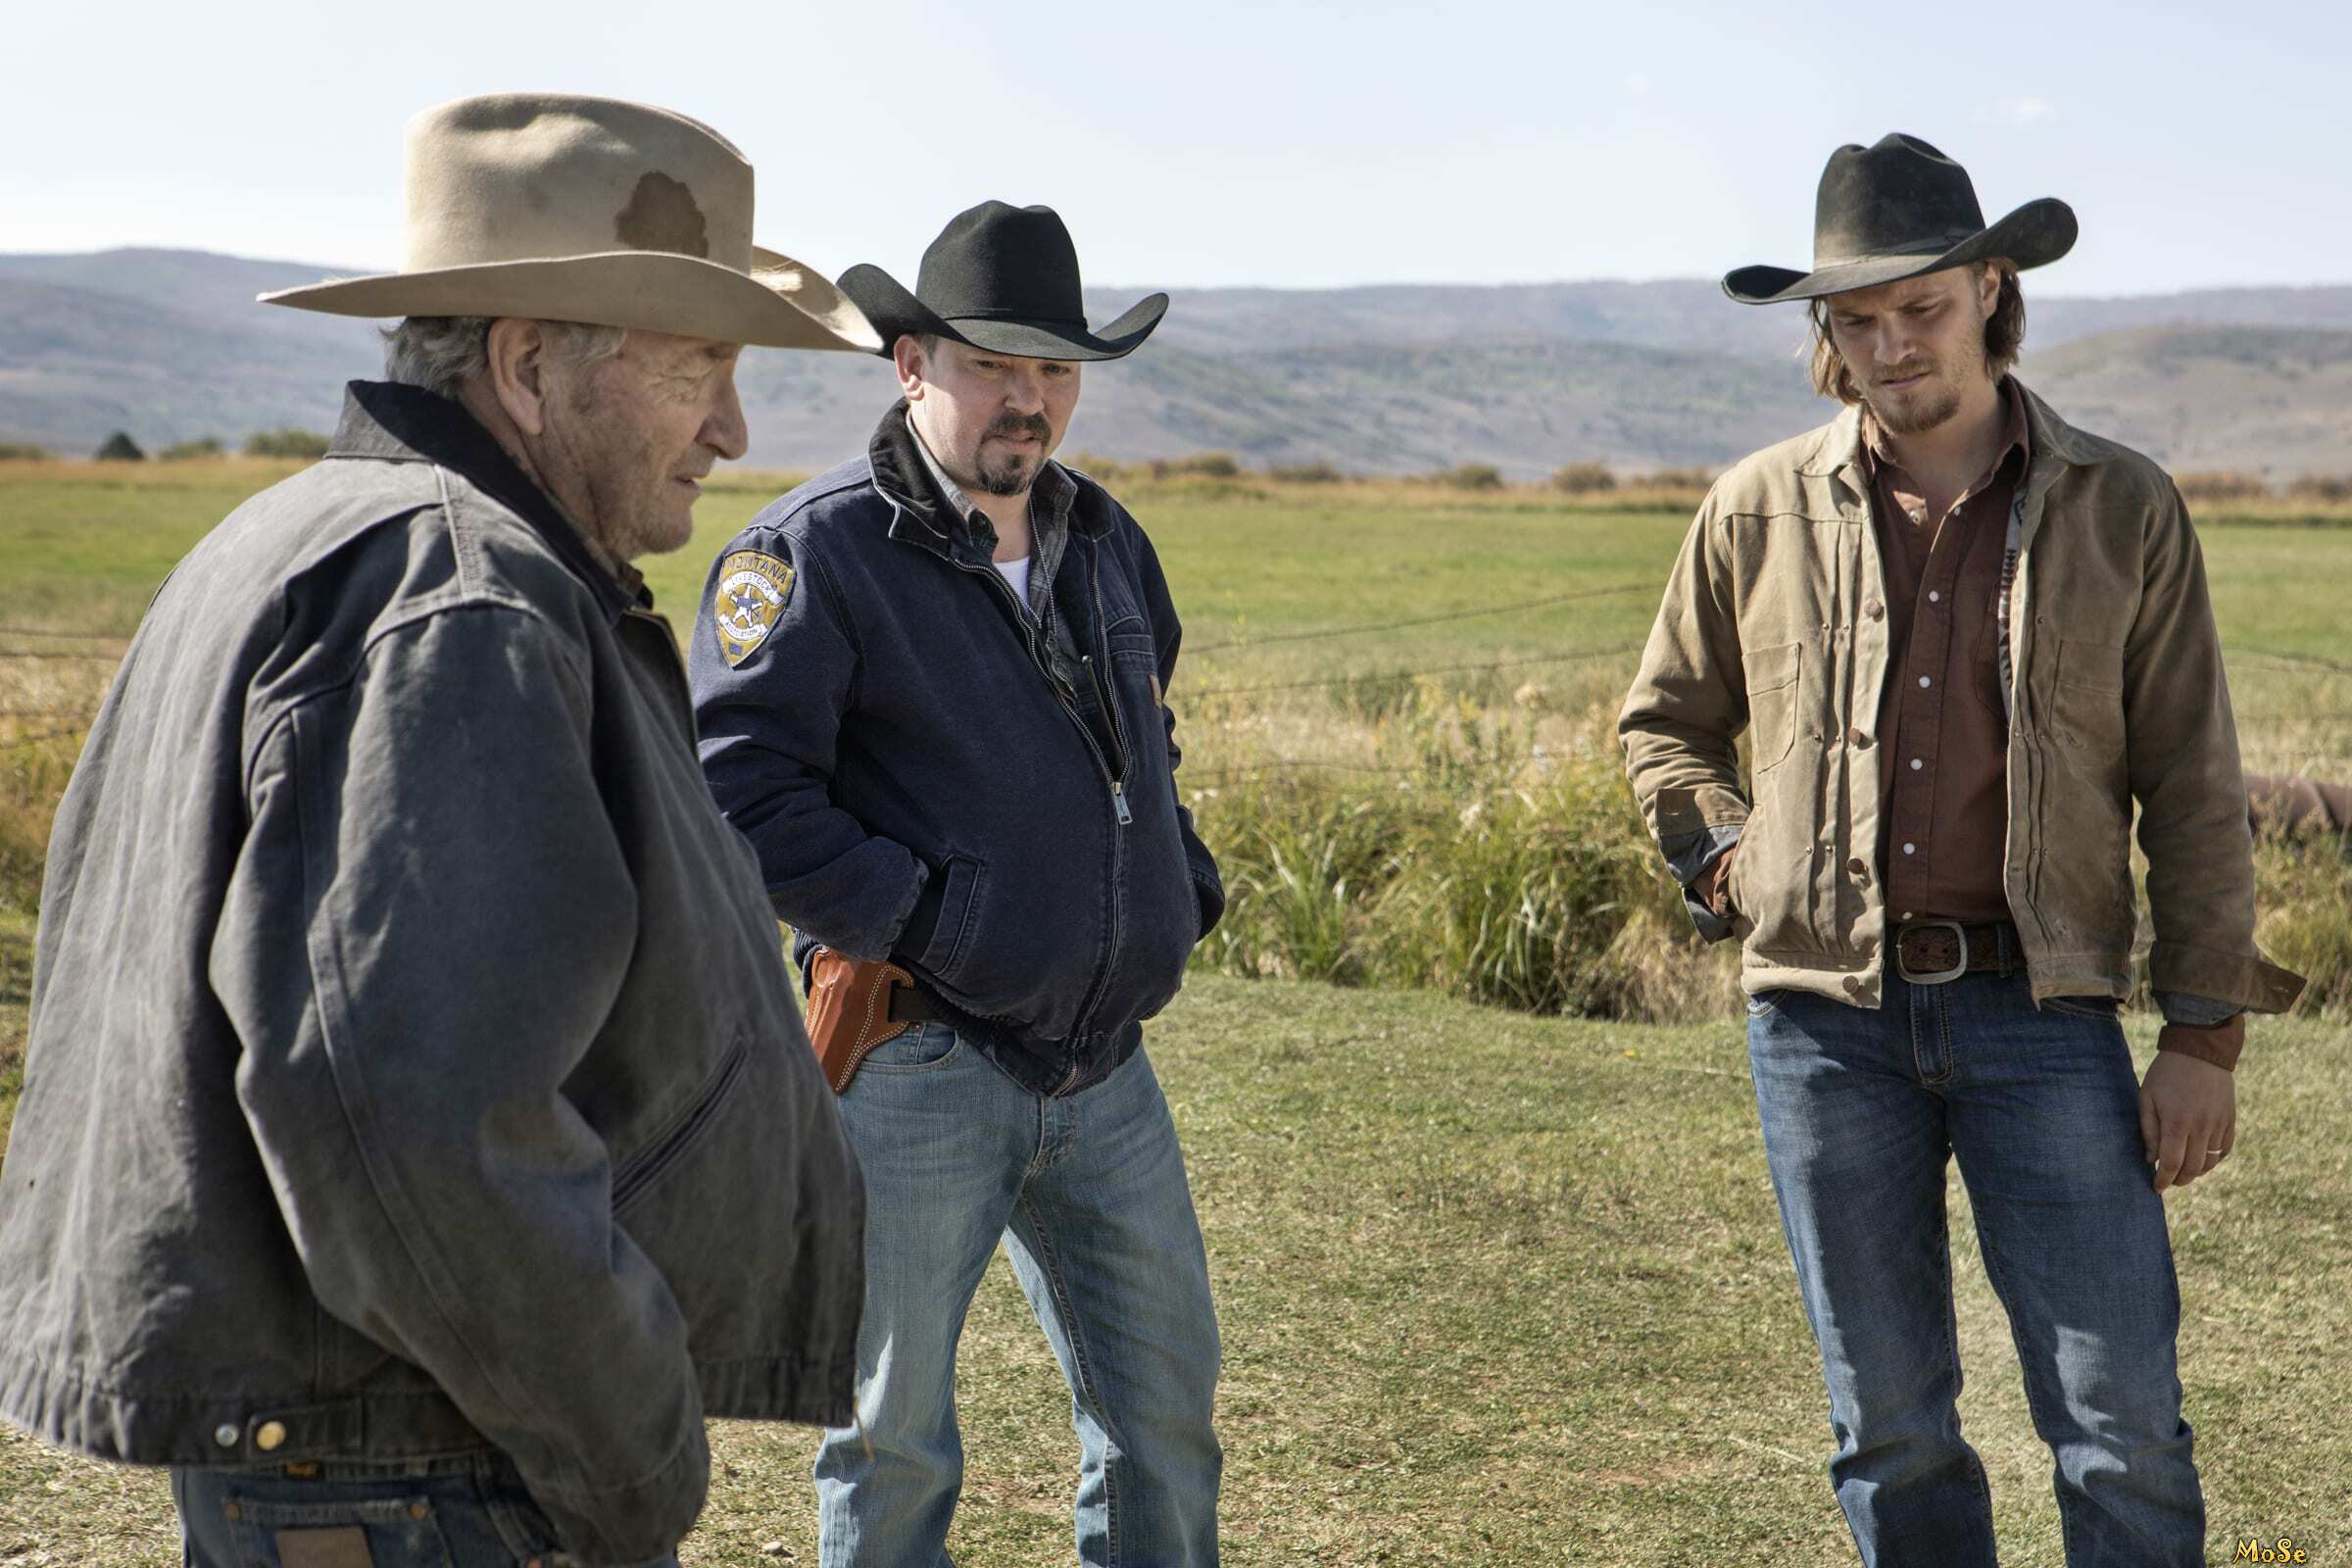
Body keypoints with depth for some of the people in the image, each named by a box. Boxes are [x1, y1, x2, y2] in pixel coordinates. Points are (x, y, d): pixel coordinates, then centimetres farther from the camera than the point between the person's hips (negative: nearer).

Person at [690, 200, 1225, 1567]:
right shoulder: (815, 553, -11)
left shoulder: (1107, 541, 12)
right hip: (919, 1075, -6)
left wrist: (1188, 886, 13)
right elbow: (742, 789, -18)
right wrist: (923, 920, -20)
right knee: (897, 1433, 7)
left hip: (1109, 1068, 6)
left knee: (1166, 1413, 15)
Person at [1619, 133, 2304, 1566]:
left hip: (2041, 1014, -1)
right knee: (1889, 1429, 10)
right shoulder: (1758, 514, 5)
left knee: (2124, 1429, -2)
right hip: (1826, 1019, 2)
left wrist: (2205, 1036, -1)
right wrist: (1727, 861, 3)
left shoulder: (2124, 511, 2)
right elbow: (1665, 722, 20)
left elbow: (2194, 791, 3)